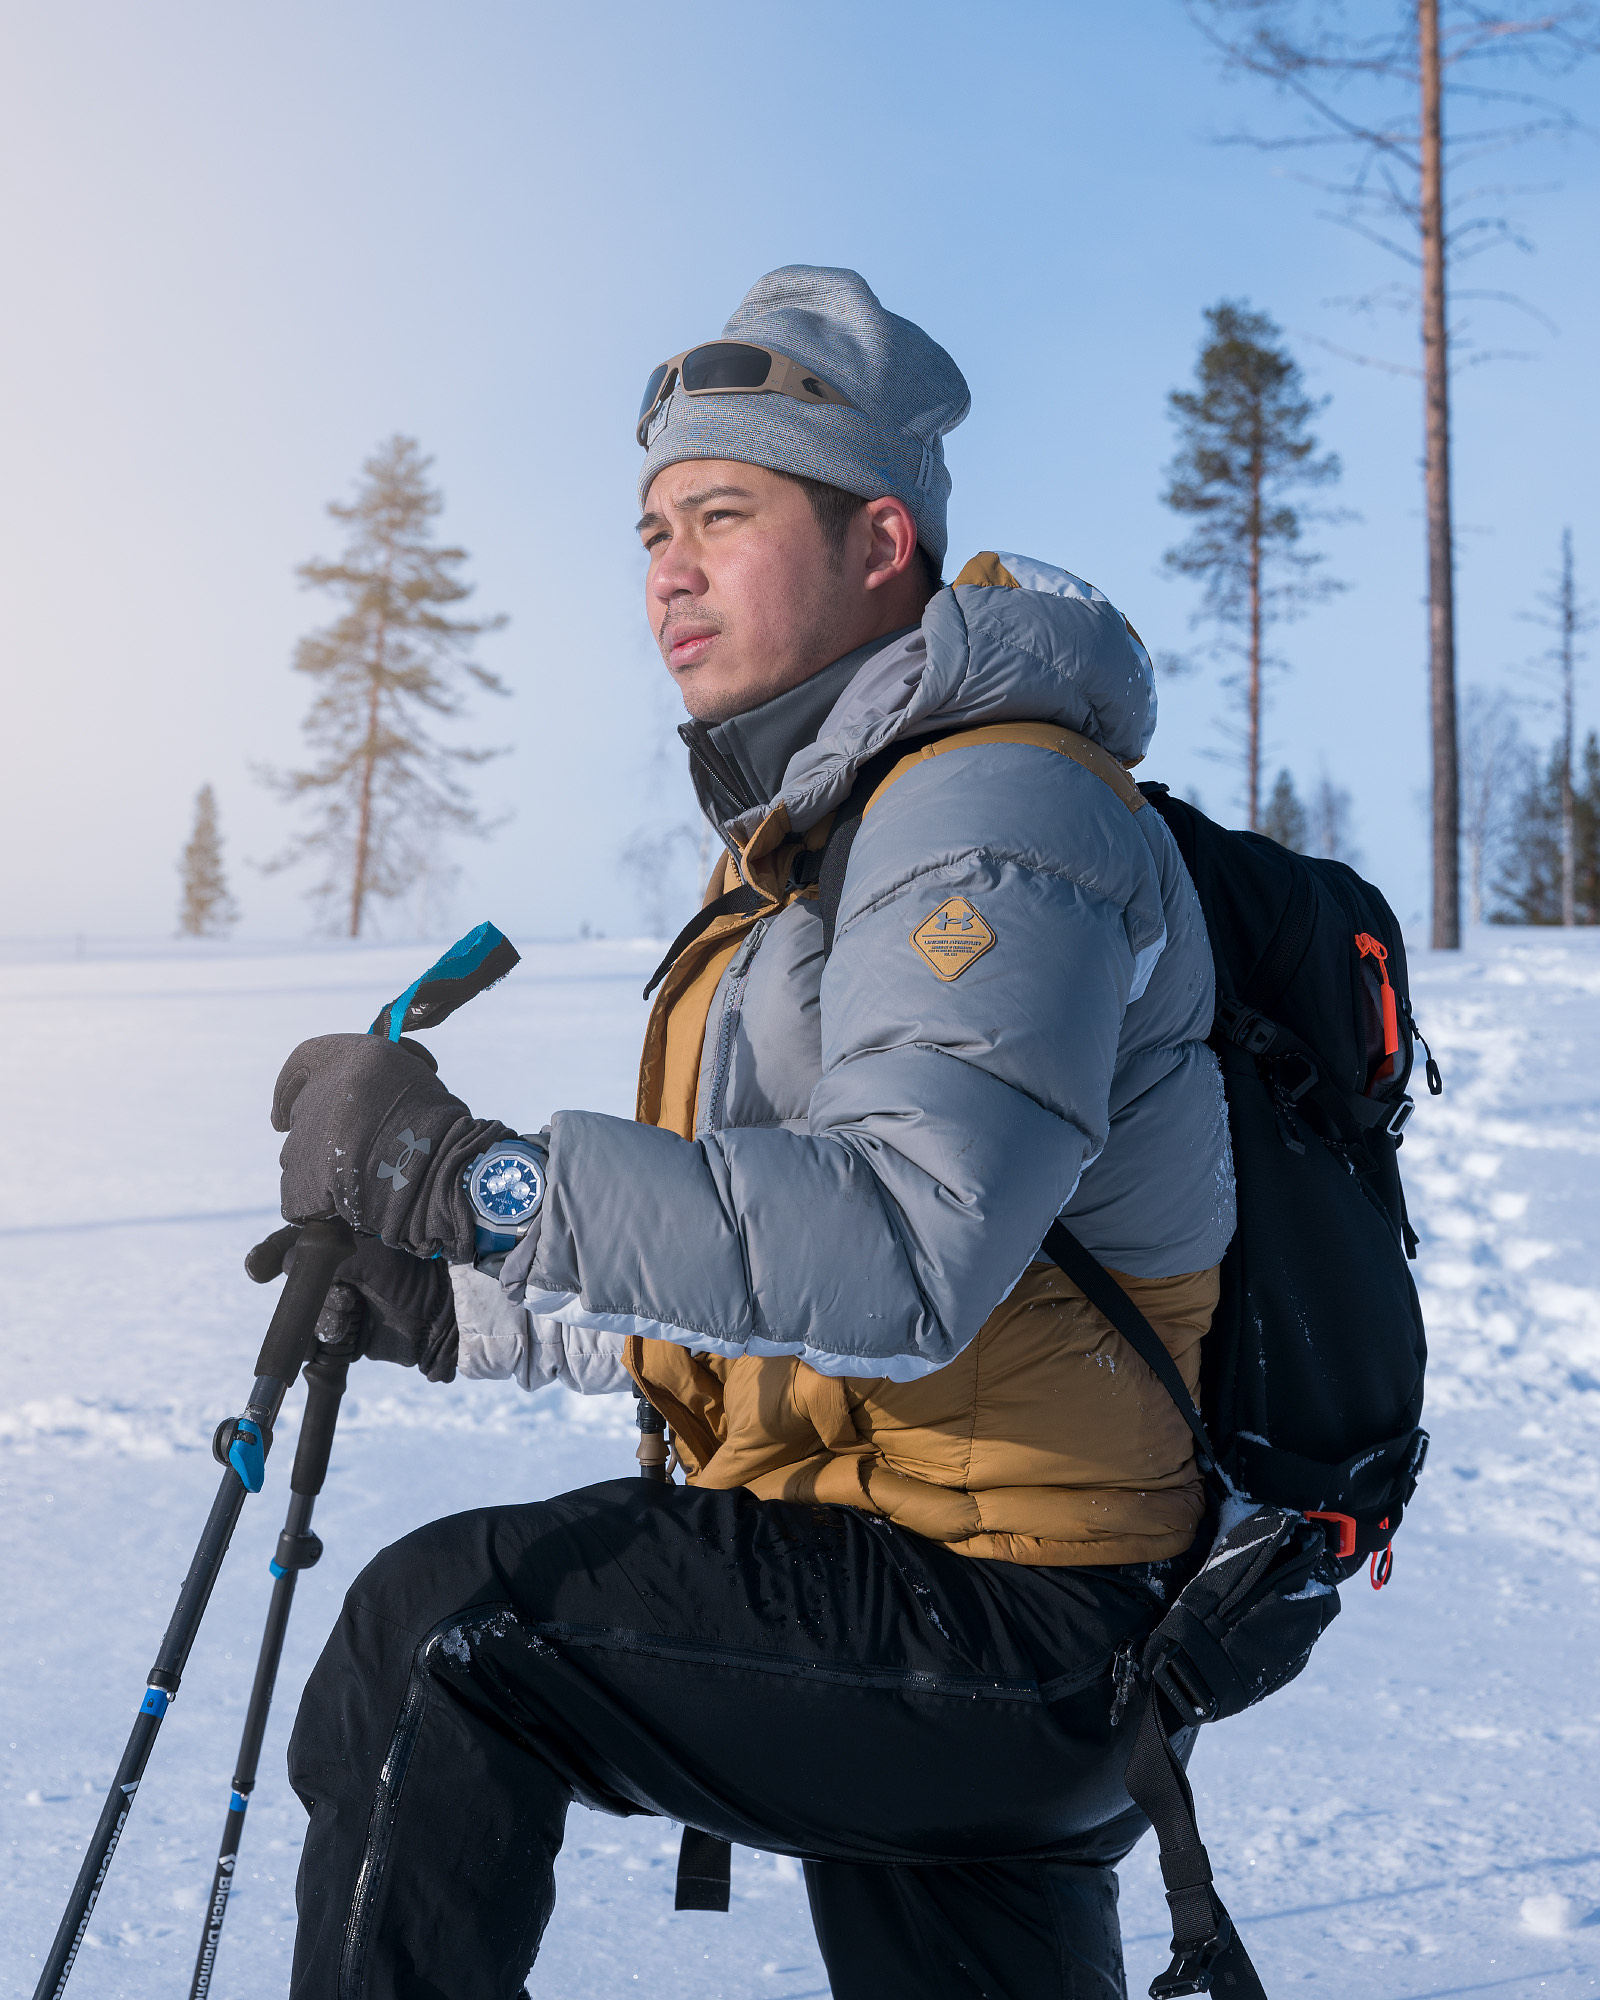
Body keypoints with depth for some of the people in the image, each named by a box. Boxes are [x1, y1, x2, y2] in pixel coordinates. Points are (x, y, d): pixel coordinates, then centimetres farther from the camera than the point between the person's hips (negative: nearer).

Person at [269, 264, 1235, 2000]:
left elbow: (901, 1260, -33)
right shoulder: (812, 839, 15)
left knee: (444, 1631, -19)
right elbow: (725, 1279, 18)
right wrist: (454, 1308, 7)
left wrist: (470, 1181, -33)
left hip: (1011, 1632, -10)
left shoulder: (999, 811, -18)